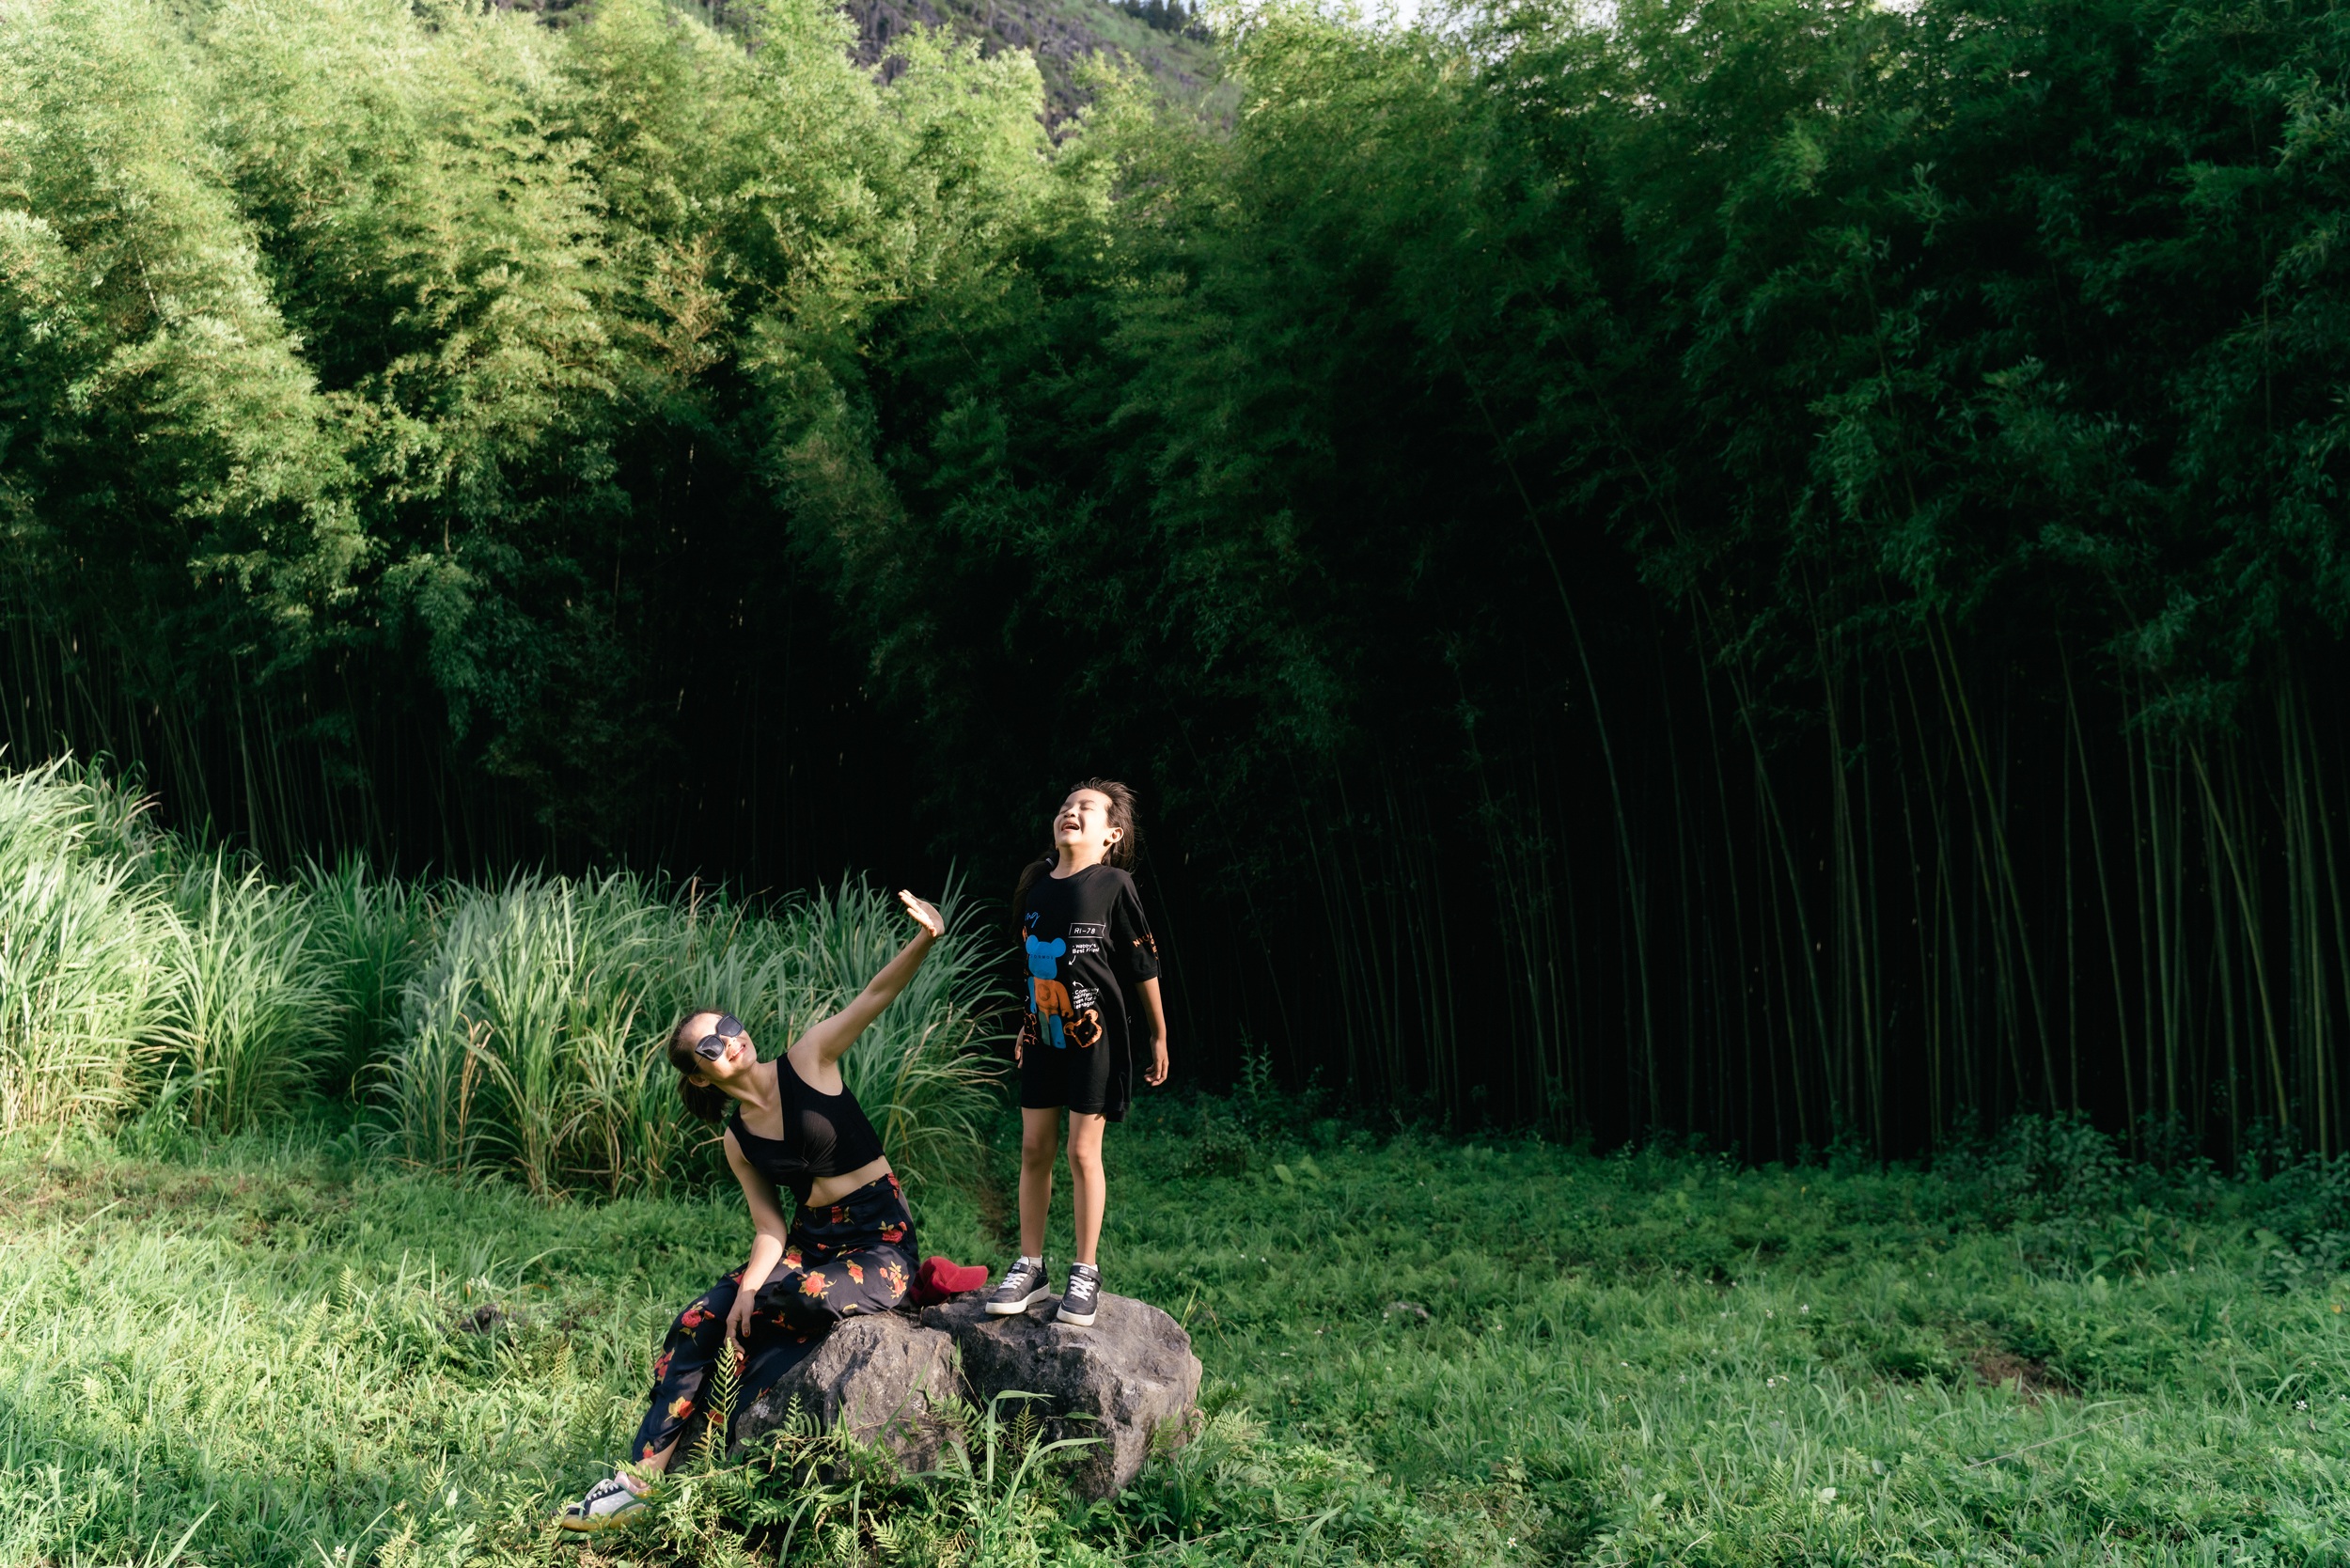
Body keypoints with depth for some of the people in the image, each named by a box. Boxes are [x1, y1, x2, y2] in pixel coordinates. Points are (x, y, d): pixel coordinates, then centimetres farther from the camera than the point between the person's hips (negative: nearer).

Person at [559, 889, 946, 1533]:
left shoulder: (809, 1061, -7)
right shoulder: (738, 1141, 6)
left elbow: (877, 993, -20)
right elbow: (770, 1229, 3)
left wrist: (924, 940, -39)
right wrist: (746, 1290, -17)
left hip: (881, 1243, -5)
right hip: (808, 1243, 5)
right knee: (697, 1322, -11)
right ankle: (643, 1475, -8)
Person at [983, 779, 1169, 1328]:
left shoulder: (1113, 886, -10)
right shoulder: (1036, 883, 5)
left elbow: (1144, 968, -4)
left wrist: (1159, 1038, 0)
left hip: (1095, 1037, -5)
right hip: (1043, 1036, 5)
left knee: (1083, 1152, -1)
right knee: (1034, 1149, 7)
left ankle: (1086, 1274, 11)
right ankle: (1029, 1268, 18)